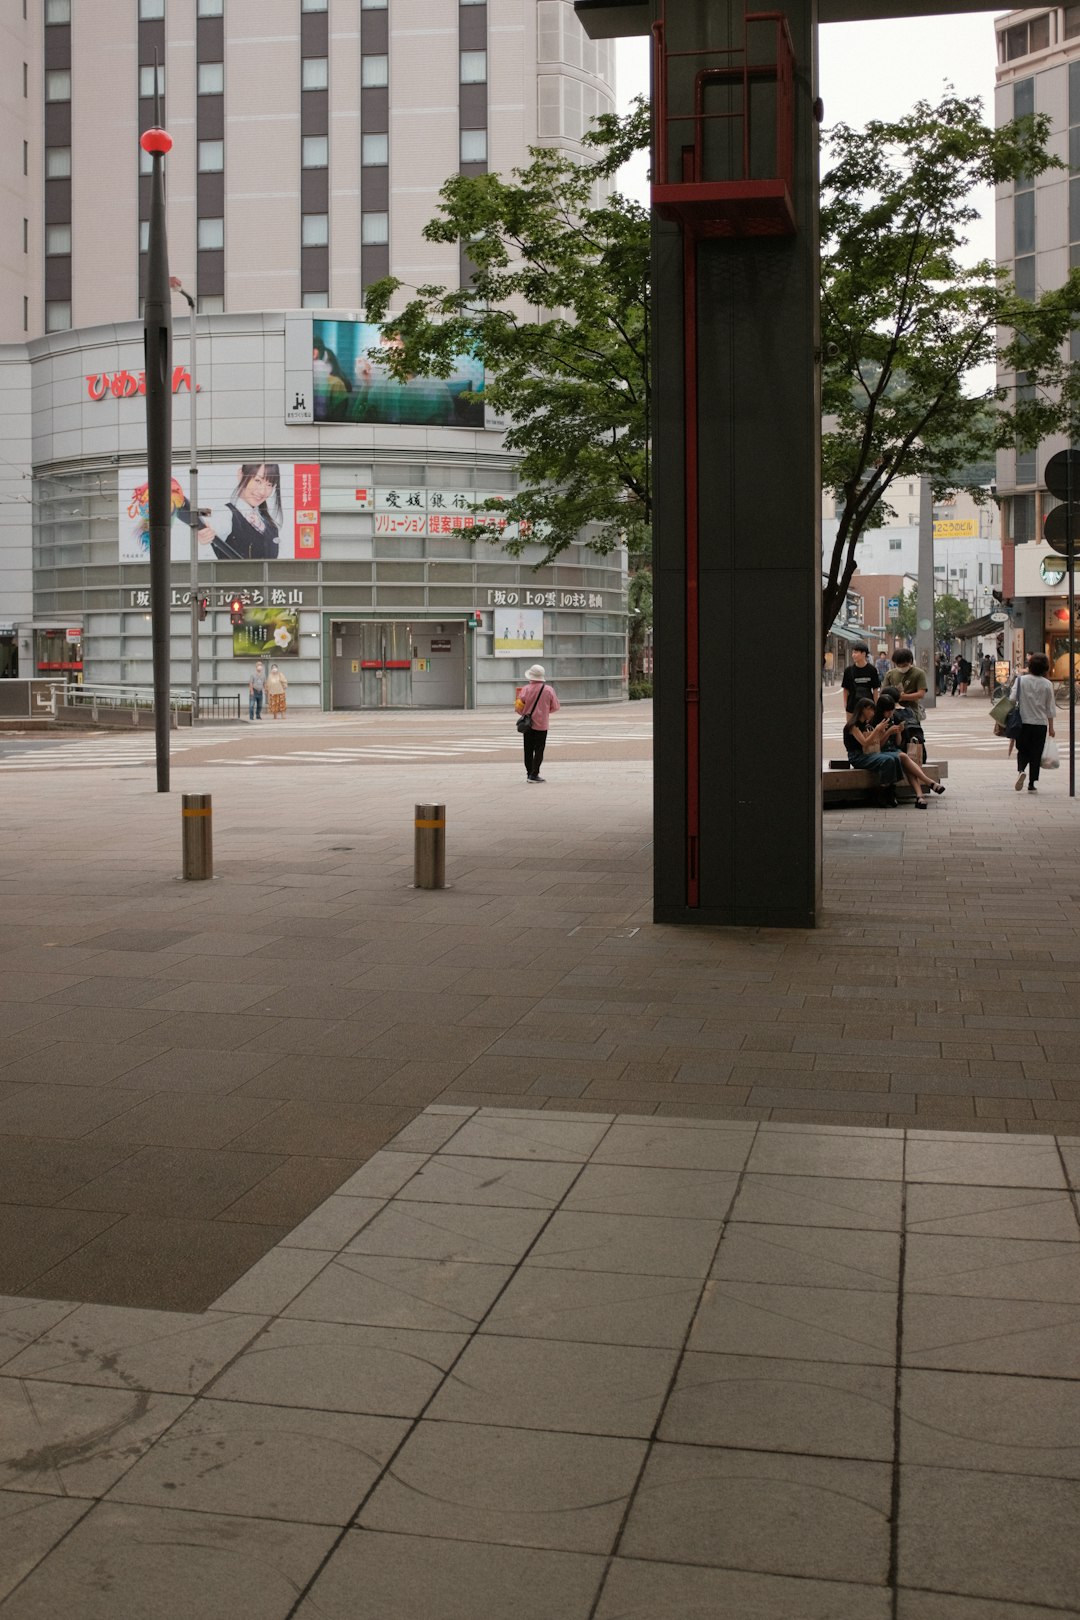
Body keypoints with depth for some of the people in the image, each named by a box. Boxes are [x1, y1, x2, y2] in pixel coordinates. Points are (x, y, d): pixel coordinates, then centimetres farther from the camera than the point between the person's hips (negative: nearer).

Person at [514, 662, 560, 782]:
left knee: (528, 750, 11)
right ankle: (534, 774, -5)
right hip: (541, 725, -1)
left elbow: (519, 707, -6)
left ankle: (529, 773, 15)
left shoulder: (525, 690, -9)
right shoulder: (549, 690, -7)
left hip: (527, 724, 1)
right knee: (539, 750, 3)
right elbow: (555, 706, 2)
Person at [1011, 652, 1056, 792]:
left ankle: (1021, 770, -14)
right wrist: (1051, 727, 11)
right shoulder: (1047, 684, -3)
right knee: (1036, 754, 8)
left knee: (1023, 751, 15)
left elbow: (1012, 699, -9)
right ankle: (1032, 784, 7)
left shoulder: (1021, 680, -5)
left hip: (1023, 722, 0)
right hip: (1041, 723, 0)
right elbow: (1050, 708, 2)